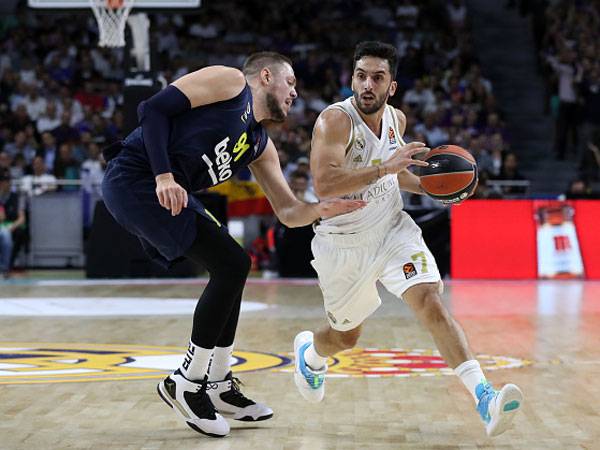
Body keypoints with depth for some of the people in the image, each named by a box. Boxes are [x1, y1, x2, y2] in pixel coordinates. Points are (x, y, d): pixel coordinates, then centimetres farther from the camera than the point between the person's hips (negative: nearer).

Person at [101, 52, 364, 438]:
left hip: (170, 192, 10)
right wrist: (164, 176, -20)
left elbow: (289, 212, 19)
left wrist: (321, 209, -2)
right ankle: (186, 383, -2)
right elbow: (154, 108, -10)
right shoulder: (230, 81, -1)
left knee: (232, 269, 15)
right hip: (136, 178, -10)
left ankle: (218, 384, 25)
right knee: (231, 266, -11)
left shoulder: (260, 145, 22)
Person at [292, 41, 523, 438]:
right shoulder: (335, 120, -22)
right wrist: (384, 168, -39)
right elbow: (324, 184, -35)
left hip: (392, 230, 3)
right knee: (346, 337, 14)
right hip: (343, 244, -3)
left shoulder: (395, 119, -1)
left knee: (430, 302, -21)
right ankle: (309, 352, 52)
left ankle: (485, 397, -31)